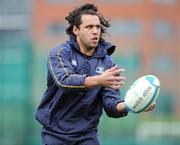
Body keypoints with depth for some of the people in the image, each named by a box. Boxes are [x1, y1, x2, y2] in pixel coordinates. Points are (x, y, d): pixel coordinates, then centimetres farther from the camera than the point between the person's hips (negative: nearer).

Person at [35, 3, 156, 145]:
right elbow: (64, 81, -27)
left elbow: (111, 104, -8)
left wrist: (127, 105, -31)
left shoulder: (106, 63, 0)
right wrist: (98, 80, -42)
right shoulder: (60, 53, -7)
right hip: (55, 132, -2)